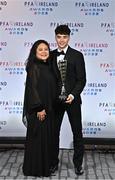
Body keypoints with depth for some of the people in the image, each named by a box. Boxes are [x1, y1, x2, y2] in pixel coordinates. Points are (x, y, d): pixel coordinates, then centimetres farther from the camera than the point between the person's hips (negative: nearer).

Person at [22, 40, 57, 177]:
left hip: (47, 108, 8)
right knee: (37, 137, -1)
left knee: (47, 137, 13)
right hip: (37, 109, -8)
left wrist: (48, 108, 13)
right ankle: (35, 169, 10)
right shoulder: (34, 67, -12)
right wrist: (39, 108, -20)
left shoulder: (47, 67, 12)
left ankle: (45, 165, 25)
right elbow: (32, 88, -17)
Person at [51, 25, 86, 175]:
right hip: (55, 100, 2)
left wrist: (73, 95, -18)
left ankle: (78, 163, 20)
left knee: (77, 132, 6)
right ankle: (54, 162, 23)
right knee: (54, 131, 8)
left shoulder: (77, 55, -3)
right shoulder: (51, 55, 4)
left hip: (72, 99, -2)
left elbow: (82, 79, -5)